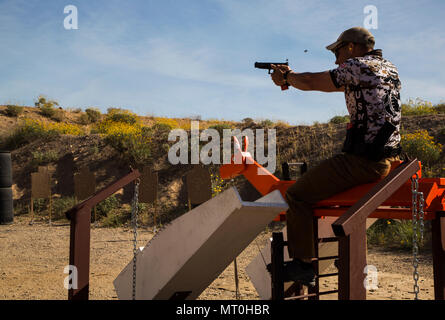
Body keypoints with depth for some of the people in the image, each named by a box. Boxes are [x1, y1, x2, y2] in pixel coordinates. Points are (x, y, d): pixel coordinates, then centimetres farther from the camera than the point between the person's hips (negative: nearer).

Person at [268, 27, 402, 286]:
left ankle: (302, 266, 2)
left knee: (297, 196, -2)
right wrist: (292, 78, 25)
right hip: (387, 159, 10)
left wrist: (287, 76, 14)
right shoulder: (389, 68, 18)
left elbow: (312, 83, -6)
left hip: (364, 162, -10)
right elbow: (329, 83, 25)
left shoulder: (359, 66, -10)